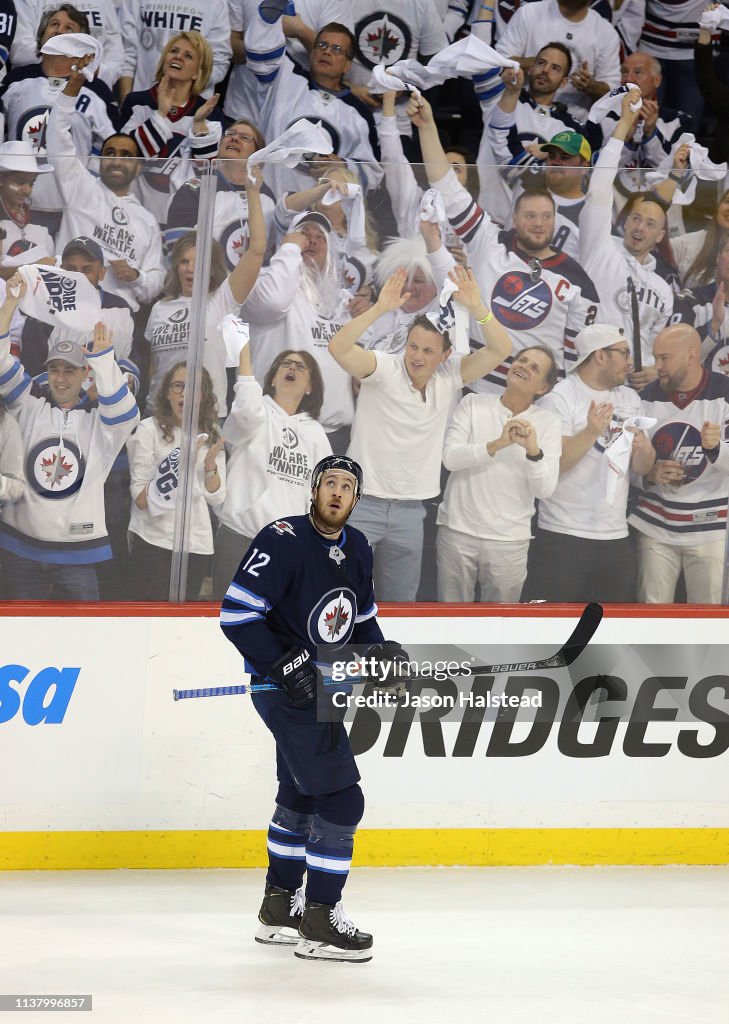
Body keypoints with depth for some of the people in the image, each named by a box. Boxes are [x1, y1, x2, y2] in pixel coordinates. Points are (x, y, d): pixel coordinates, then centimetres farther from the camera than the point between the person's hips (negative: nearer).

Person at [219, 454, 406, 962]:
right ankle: (321, 922, -7)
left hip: (320, 686, 10)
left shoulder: (357, 549, 7)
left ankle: (279, 909, 33)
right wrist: (286, 663, -24)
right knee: (340, 800, -13)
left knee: (300, 797, 20)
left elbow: (362, 616, 22)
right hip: (285, 687, -10)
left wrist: (383, 650, 3)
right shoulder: (283, 540, -18)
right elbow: (236, 614, -21)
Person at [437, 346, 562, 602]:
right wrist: (498, 444, -25)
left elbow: (545, 489, -8)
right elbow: (450, 457, -12)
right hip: (458, 531, -1)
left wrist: (534, 451, -26)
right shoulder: (473, 404, 1)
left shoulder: (549, 422, 0)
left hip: (509, 540, 1)